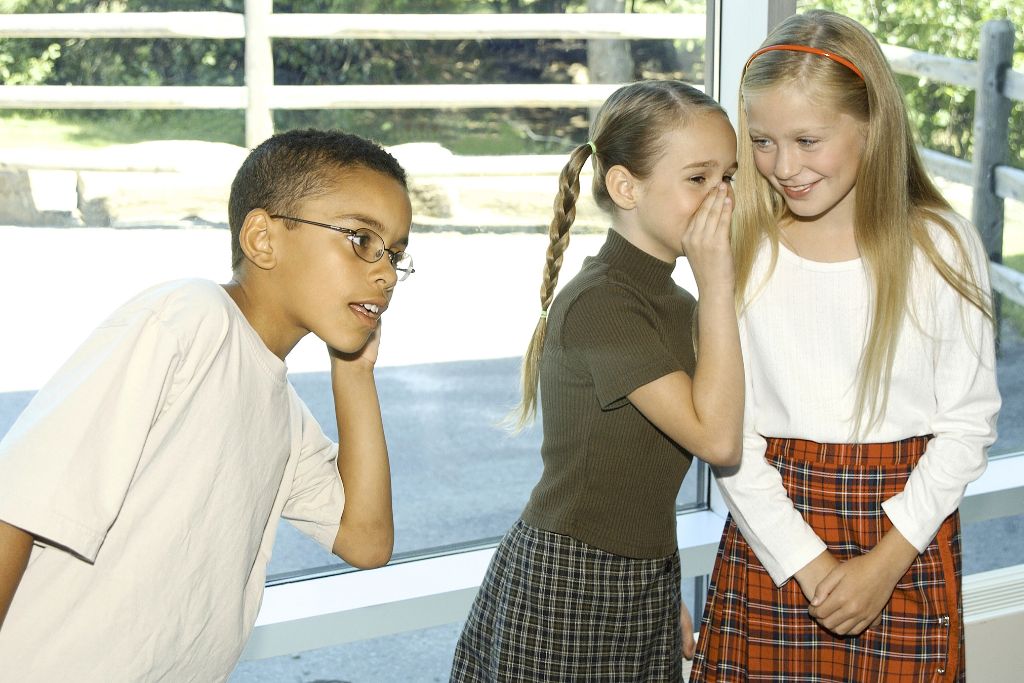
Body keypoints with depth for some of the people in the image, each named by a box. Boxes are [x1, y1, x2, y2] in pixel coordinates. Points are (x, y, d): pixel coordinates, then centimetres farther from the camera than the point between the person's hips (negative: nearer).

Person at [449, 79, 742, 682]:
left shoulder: (676, 307, 9)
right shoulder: (598, 304, -19)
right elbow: (716, 437, -24)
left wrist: (666, 595, 18)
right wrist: (718, 286, -21)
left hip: (643, 590, 8)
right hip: (564, 591, -8)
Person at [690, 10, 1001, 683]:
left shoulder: (943, 247, -6)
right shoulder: (741, 249, -4)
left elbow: (968, 424, -4)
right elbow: (727, 430, -5)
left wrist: (887, 561, -11)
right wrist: (807, 563, -11)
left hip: (909, 536, -1)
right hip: (771, 532, 1)